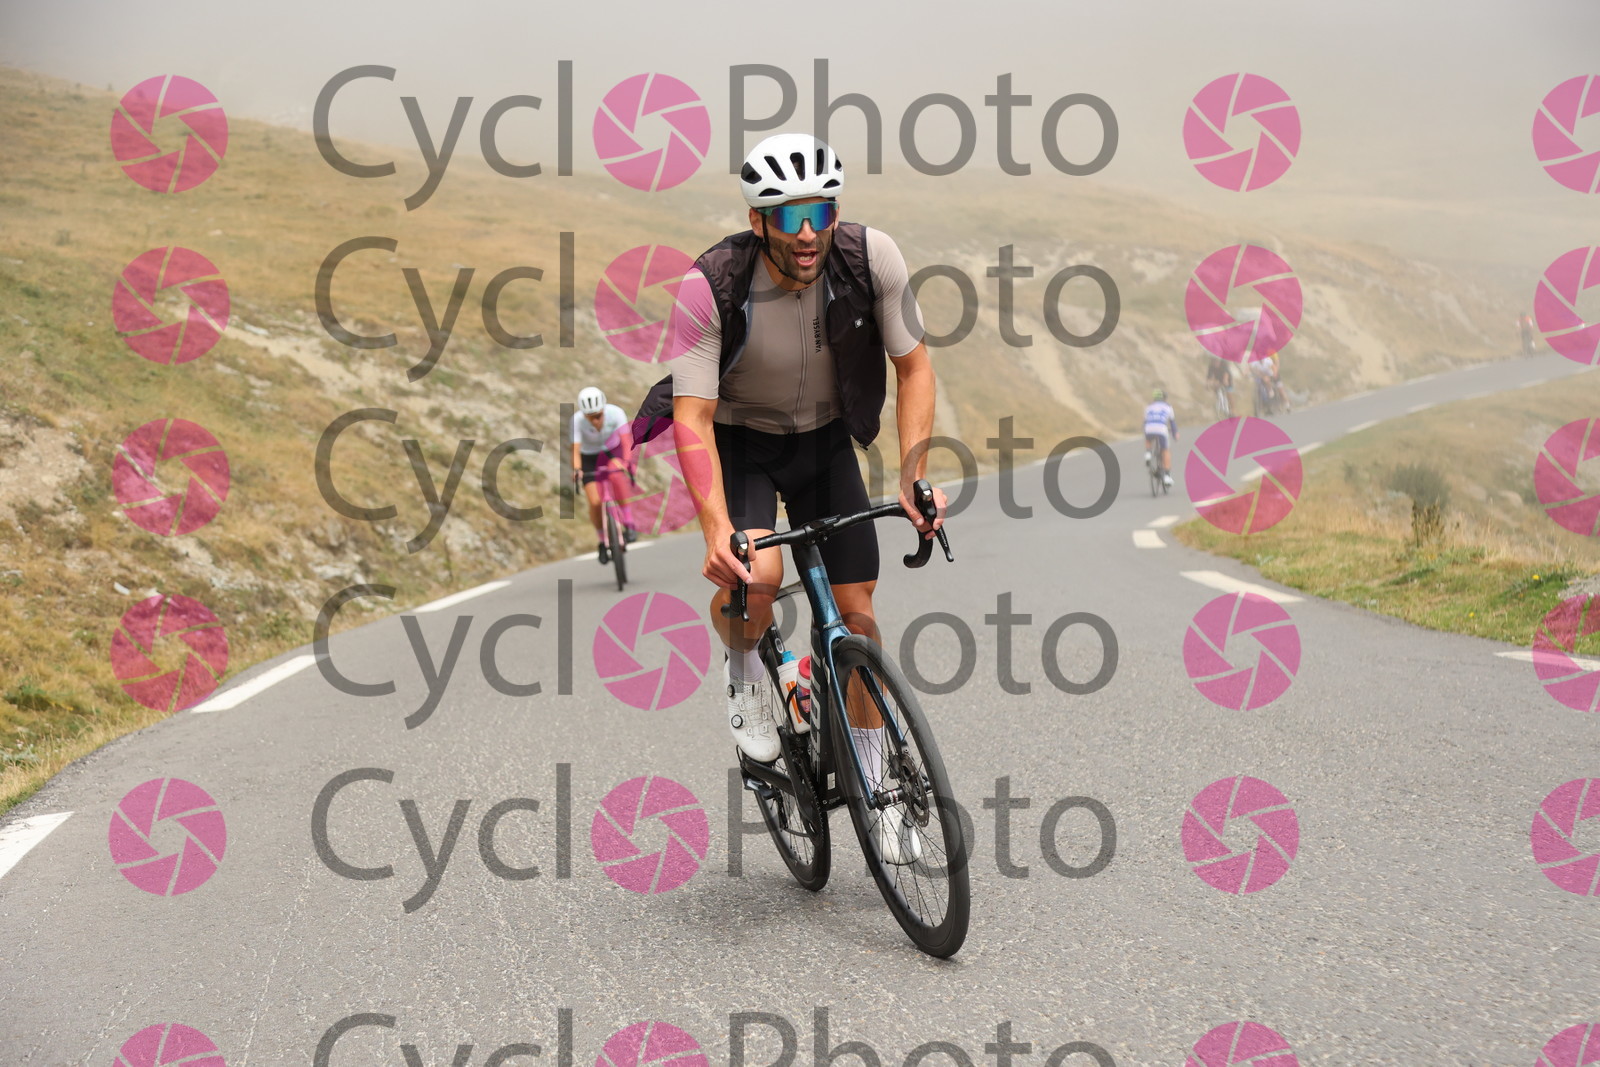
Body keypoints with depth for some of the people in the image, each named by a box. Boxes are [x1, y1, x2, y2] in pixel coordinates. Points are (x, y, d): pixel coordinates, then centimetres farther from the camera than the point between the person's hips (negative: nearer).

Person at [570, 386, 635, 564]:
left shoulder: (615, 413, -26)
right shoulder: (577, 421, -27)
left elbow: (626, 439, -34)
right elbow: (575, 450, -33)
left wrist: (627, 461, -52)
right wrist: (576, 469, -52)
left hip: (611, 452, 0)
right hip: (590, 458, 1)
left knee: (616, 475, -35)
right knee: (595, 502, -15)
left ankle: (628, 525, -26)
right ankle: (602, 542, 11)